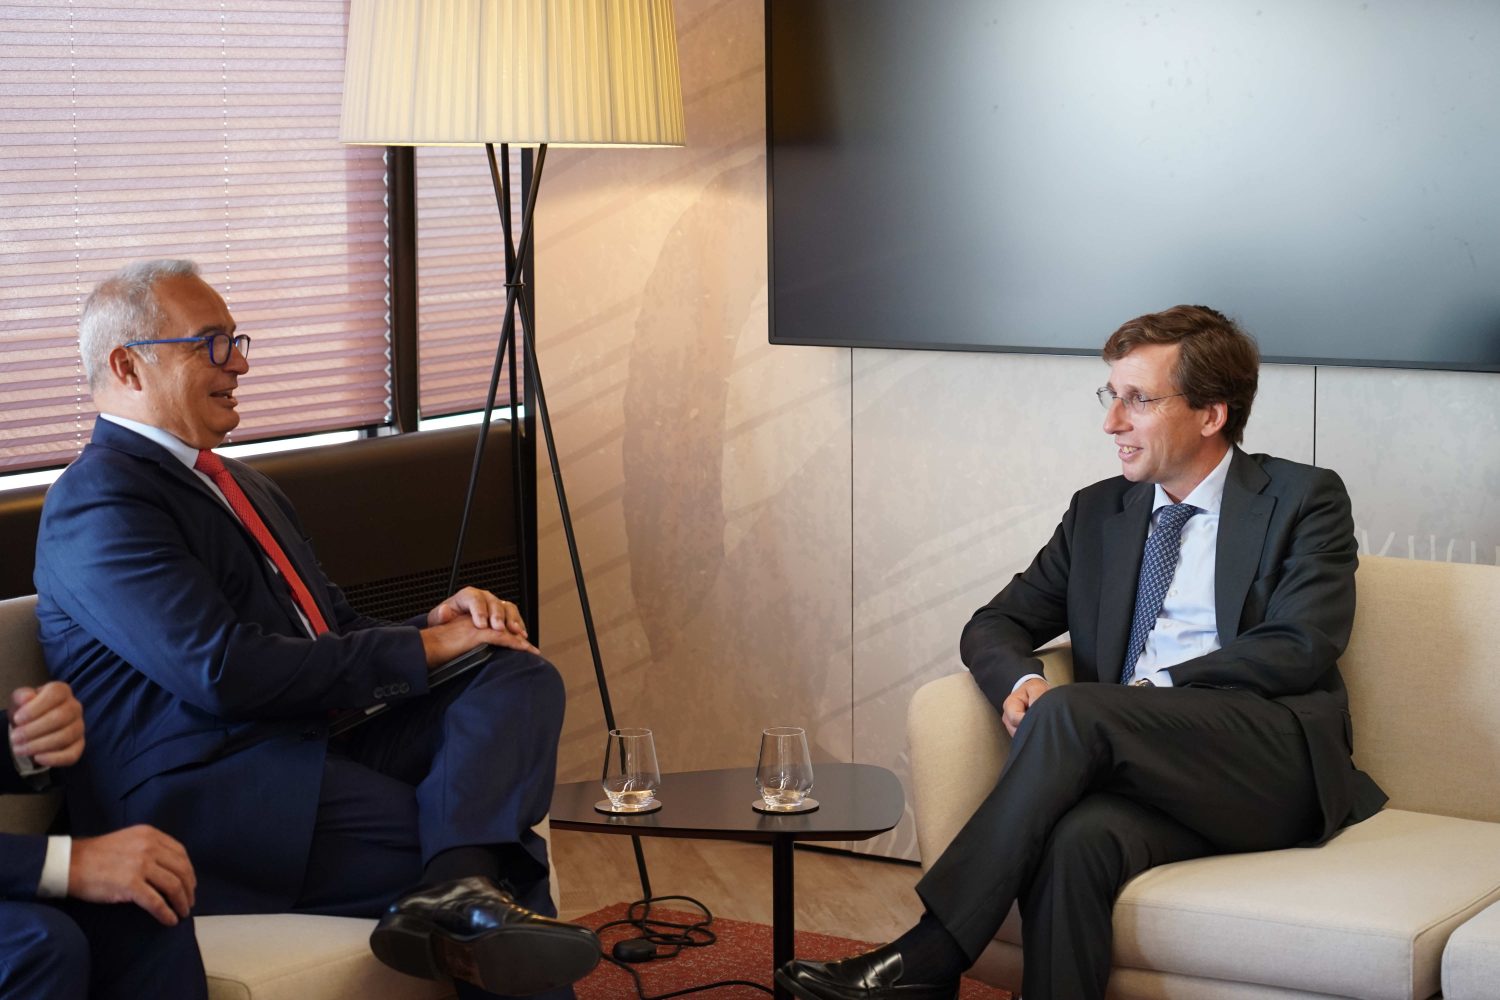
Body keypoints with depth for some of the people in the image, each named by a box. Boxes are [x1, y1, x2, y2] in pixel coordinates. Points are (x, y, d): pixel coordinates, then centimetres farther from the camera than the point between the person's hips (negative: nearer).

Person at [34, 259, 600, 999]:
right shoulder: (99, 502, -8)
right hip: (211, 794, -10)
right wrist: (419, 649, -11)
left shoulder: (240, 486, 26)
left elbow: (330, 631, 25)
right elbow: (224, 672, -18)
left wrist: (434, 624, 1)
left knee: (521, 677, -17)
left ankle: (459, 886, -38)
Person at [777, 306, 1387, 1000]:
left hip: (1273, 766, -4)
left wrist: (1153, 692, -12)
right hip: (1149, 776, 4)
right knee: (1077, 840, -34)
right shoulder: (1098, 513, 22)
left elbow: (1299, 649, -6)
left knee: (1071, 712, -30)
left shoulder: (1305, 500, 8)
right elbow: (995, 625, 21)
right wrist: (1021, 681, -4)